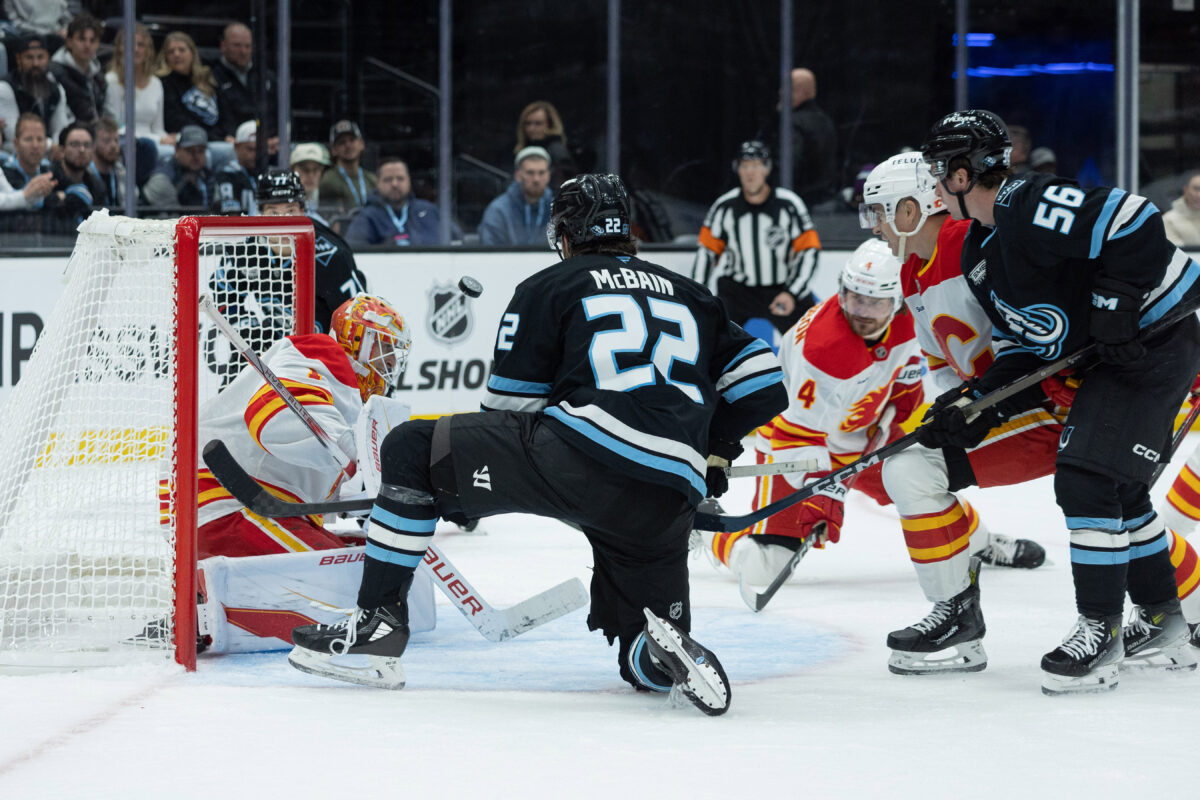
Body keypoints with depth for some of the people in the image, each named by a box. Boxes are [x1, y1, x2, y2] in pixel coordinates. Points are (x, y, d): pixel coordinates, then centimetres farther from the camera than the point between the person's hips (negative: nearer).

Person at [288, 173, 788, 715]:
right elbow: (761, 380, 23)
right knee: (647, 665, 22)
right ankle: (672, 655, -15)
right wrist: (705, 445, 39)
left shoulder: (548, 286, 15)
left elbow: (510, 404, 14)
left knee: (413, 450, 11)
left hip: (580, 454, -5)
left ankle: (378, 622, 4)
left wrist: (463, 489, 29)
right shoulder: (692, 296, 28)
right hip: (668, 502, 5)